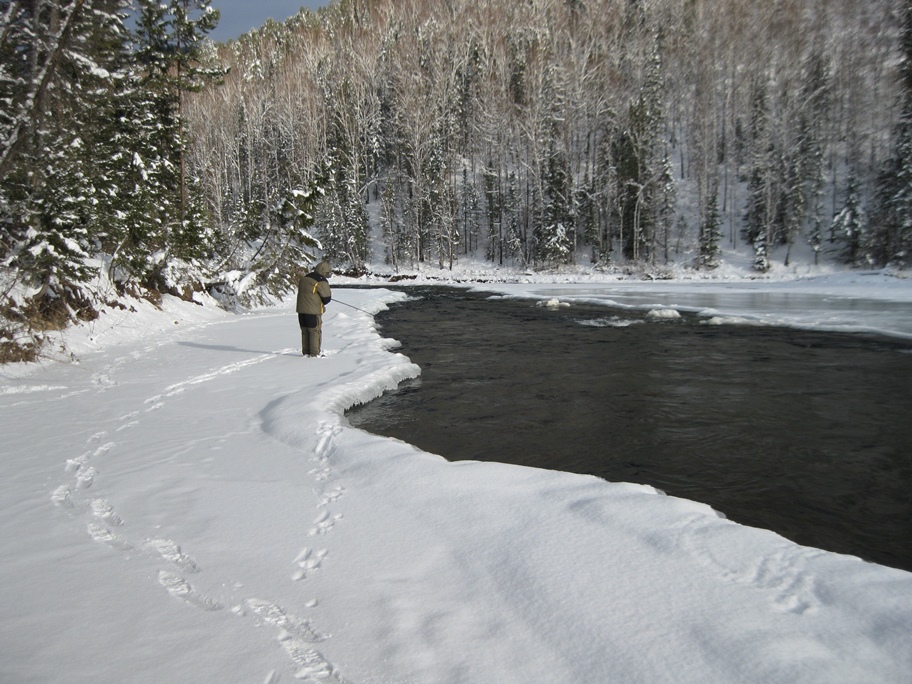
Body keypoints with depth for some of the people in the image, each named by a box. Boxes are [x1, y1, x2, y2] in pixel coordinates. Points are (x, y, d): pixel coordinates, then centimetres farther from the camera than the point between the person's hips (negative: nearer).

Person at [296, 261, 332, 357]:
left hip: (301, 310, 7)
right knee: (315, 331, 1)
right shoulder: (322, 281, -13)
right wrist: (330, 293, 11)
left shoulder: (304, 278, 13)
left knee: (305, 331, 15)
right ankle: (314, 353, 0)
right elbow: (326, 299, -11)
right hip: (314, 311, -7)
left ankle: (305, 352, 20)